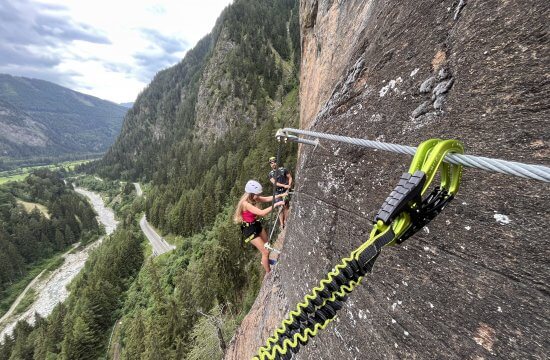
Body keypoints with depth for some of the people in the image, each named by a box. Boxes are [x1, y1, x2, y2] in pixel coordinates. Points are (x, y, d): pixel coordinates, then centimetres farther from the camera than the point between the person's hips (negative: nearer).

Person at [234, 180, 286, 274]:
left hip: (256, 225, 9)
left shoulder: (252, 198, -6)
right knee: (266, 252, -2)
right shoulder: (245, 204, -32)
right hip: (249, 230, -9)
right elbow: (262, 213, -39)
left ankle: (265, 261, 53)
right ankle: (268, 273, 19)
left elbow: (267, 199, -1)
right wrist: (276, 204, -36)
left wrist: (280, 195, -12)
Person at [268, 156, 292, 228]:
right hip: (277, 192, 2)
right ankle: (281, 224, 7)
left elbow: (290, 177, 4)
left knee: (286, 206, 0)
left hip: (285, 191, -1)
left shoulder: (283, 169, -2)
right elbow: (274, 182, -10)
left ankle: (285, 221, 13)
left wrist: (289, 185, -13)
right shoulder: (271, 174, 3)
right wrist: (284, 185, -23)